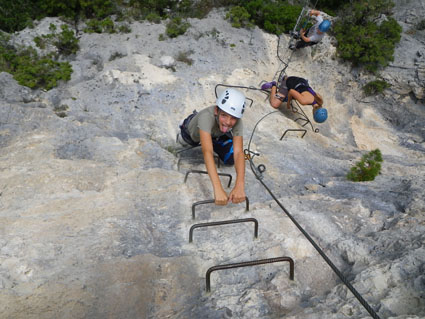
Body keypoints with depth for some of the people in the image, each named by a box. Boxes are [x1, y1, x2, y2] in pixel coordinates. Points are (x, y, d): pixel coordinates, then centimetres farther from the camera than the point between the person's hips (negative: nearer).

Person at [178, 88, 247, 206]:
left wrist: (239, 186, -63)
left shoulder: (237, 122, -38)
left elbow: (238, 152, -48)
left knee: (230, 160, -8)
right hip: (194, 132, -1)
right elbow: (207, 152, -59)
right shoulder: (207, 116, -49)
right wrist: (218, 189, -68)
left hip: (217, 135, 2)